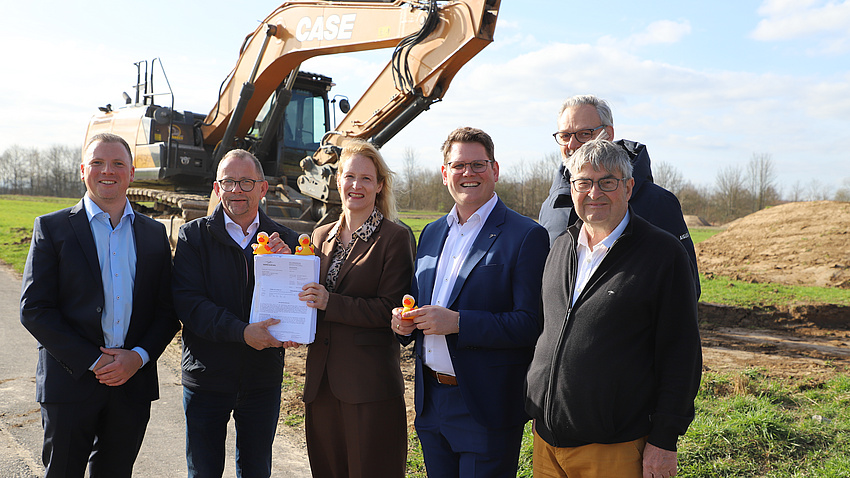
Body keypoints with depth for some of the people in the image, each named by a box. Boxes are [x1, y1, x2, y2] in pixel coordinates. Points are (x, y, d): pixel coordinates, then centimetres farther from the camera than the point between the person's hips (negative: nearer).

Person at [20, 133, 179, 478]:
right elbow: (34, 309, -7)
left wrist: (138, 357, -10)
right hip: (70, 382, -2)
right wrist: (93, 361, -14)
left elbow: (167, 311, 6)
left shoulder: (154, 234, 7)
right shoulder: (52, 228, 0)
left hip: (134, 383, 3)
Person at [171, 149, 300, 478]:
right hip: (206, 376, -1)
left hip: (264, 377, 2)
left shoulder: (285, 241, 2)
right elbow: (188, 301, -14)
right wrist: (242, 332, -25)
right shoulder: (193, 236, -3)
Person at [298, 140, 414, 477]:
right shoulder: (322, 236, 13)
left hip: (370, 385, -6)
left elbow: (390, 309, -12)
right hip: (322, 382, 6)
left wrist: (330, 303, -20)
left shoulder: (394, 238, -6)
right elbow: (307, 294, 15)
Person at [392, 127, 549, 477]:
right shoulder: (431, 233, 11)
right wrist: (405, 322, -3)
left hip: (486, 409, -6)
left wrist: (457, 322, -24)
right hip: (431, 404, 6)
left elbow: (532, 324, -17)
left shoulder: (526, 236, -10)